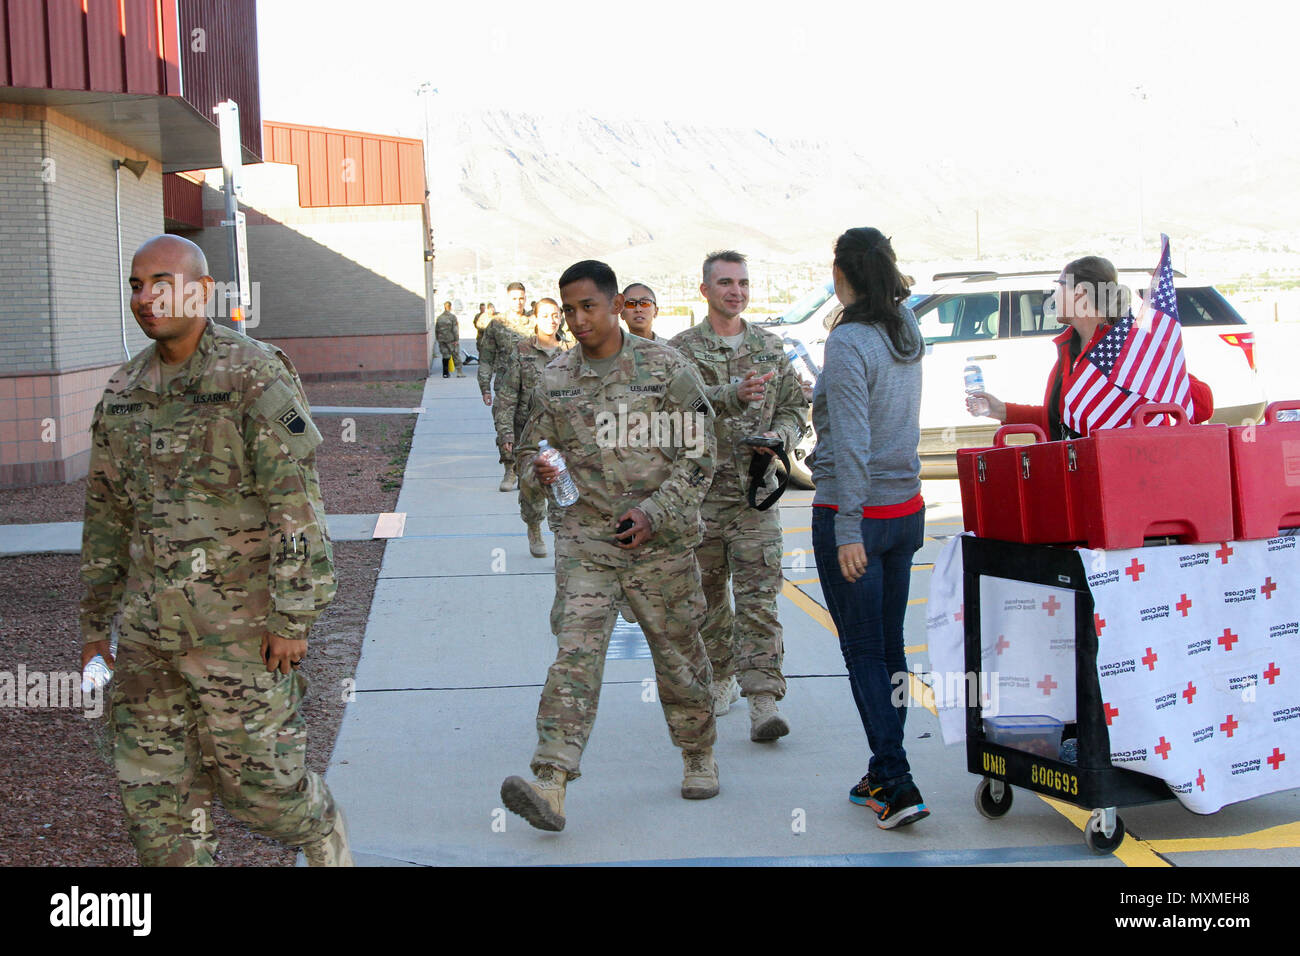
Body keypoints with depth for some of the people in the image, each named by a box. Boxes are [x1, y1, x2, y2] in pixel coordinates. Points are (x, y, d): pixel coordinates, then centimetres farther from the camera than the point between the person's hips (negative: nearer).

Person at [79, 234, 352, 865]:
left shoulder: (255, 377, -11)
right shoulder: (124, 391, 9)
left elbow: (297, 503, -15)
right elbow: (107, 513, 16)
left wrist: (294, 618, -17)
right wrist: (95, 623, 16)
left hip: (240, 622, -6)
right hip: (150, 624, 6)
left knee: (255, 775, 3)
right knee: (152, 784, 7)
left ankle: (325, 836, 33)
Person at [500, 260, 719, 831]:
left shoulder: (665, 368, -3)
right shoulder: (555, 381, 6)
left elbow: (699, 454, -3)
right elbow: (532, 446, 18)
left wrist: (652, 512, -13)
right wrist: (538, 469, -6)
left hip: (662, 537, -1)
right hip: (586, 533, 1)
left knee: (677, 650, 10)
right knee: (576, 649, -12)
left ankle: (698, 756, 32)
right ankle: (551, 782, -19)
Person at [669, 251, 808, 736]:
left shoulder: (770, 347, 10)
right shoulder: (682, 349, 1)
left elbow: (795, 408, 15)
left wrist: (778, 436, -7)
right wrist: (734, 396, -31)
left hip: (756, 491, 1)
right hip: (700, 490, 0)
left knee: (759, 595, -7)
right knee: (708, 592, 11)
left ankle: (763, 699, -11)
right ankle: (721, 677, 30)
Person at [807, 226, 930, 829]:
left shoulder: (847, 342, -17)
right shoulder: (907, 333, 6)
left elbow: (852, 443, -22)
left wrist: (848, 530, -22)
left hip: (855, 514, -7)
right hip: (906, 508, 7)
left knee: (863, 652, -1)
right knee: (890, 647, 13)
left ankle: (898, 785, -4)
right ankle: (882, 777, 22)